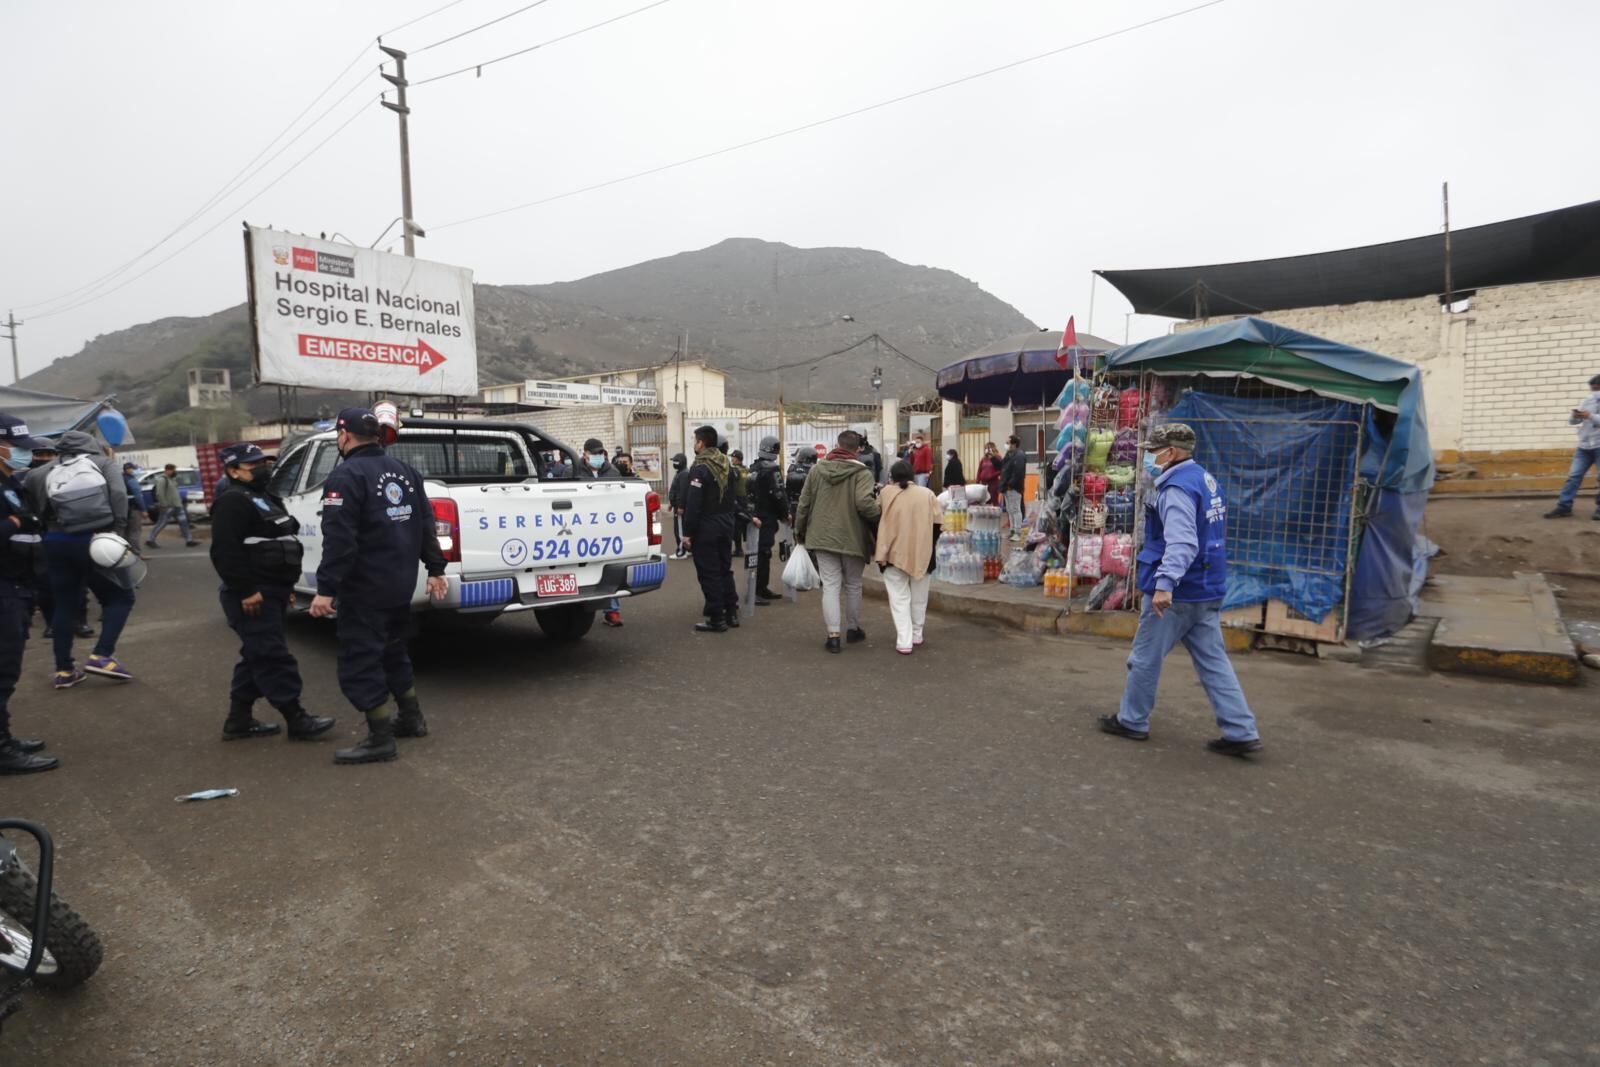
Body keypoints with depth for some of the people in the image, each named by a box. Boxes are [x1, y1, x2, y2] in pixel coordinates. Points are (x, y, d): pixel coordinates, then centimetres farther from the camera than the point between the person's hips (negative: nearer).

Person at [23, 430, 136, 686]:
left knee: (64, 606, 13)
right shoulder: (103, 463, 9)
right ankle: (102, 656, -6)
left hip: (57, 542, 4)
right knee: (120, 596, 8)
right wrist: (119, 532, -13)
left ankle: (64, 670, 17)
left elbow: (35, 511, 3)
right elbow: (119, 494, -9)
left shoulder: (43, 473, 17)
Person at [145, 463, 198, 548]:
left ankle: (189, 540, 8)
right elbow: (159, 493, -21)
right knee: (161, 523, -3)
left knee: (183, 522, 6)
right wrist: (164, 505, -22)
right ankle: (150, 540, 6)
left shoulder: (172, 479, 15)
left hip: (177, 505, 9)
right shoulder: (162, 479, -14)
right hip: (168, 506, -9)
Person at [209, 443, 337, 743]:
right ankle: (297, 721, -5)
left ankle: (238, 721, 23)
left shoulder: (265, 498, 21)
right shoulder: (232, 501, -12)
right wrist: (246, 590, -25)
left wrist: (285, 586, 24)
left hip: (271, 593, 11)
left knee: (257, 658, 15)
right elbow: (225, 551, -22)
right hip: (253, 596, -11)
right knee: (274, 658, -8)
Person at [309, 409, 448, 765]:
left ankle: (381, 739, 5)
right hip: (401, 584, 8)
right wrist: (435, 569, 15)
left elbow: (339, 539, -22)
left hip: (364, 590, -8)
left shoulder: (346, 476, -14)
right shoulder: (404, 471, 11)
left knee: (359, 662, 1)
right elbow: (426, 525, 12)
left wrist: (326, 588, -20)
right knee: (392, 652, 22)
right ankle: (412, 719, 31)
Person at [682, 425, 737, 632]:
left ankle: (716, 619, 1)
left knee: (709, 573, -2)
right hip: (726, 524, 8)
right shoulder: (726, 465, 10)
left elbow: (693, 504, -20)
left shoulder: (700, 469, -17)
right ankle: (731, 613, 20)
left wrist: (687, 532, -16)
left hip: (706, 527, -8)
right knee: (725, 569, 16)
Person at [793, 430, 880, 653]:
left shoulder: (817, 469, 4)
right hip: (852, 539, -2)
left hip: (822, 537, 3)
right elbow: (864, 503, -26)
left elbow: (804, 503, 8)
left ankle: (833, 634, -5)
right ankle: (853, 629, 30)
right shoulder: (862, 472, -11)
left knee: (830, 585, 4)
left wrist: (800, 530, 19)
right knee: (853, 585, 15)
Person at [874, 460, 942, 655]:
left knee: (899, 598, 4)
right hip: (922, 554, 2)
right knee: (919, 597, 18)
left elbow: (875, 521, 0)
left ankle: (904, 641, -4)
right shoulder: (927, 494, 4)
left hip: (894, 554, -2)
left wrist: (877, 549, 7)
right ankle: (916, 635, 28)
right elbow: (937, 524, 2)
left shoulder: (886, 493, 1)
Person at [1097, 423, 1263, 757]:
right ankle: (1241, 732, 9)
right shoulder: (1207, 480, 13)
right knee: (1213, 660, 10)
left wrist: (1165, 582, -40)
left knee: (1145, 658, 6)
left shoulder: (1178, 488, -18)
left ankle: (1132, 721, 19)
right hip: (1207, 591, 9)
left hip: (1175, 593, -9)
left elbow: (1181, 542, -31)